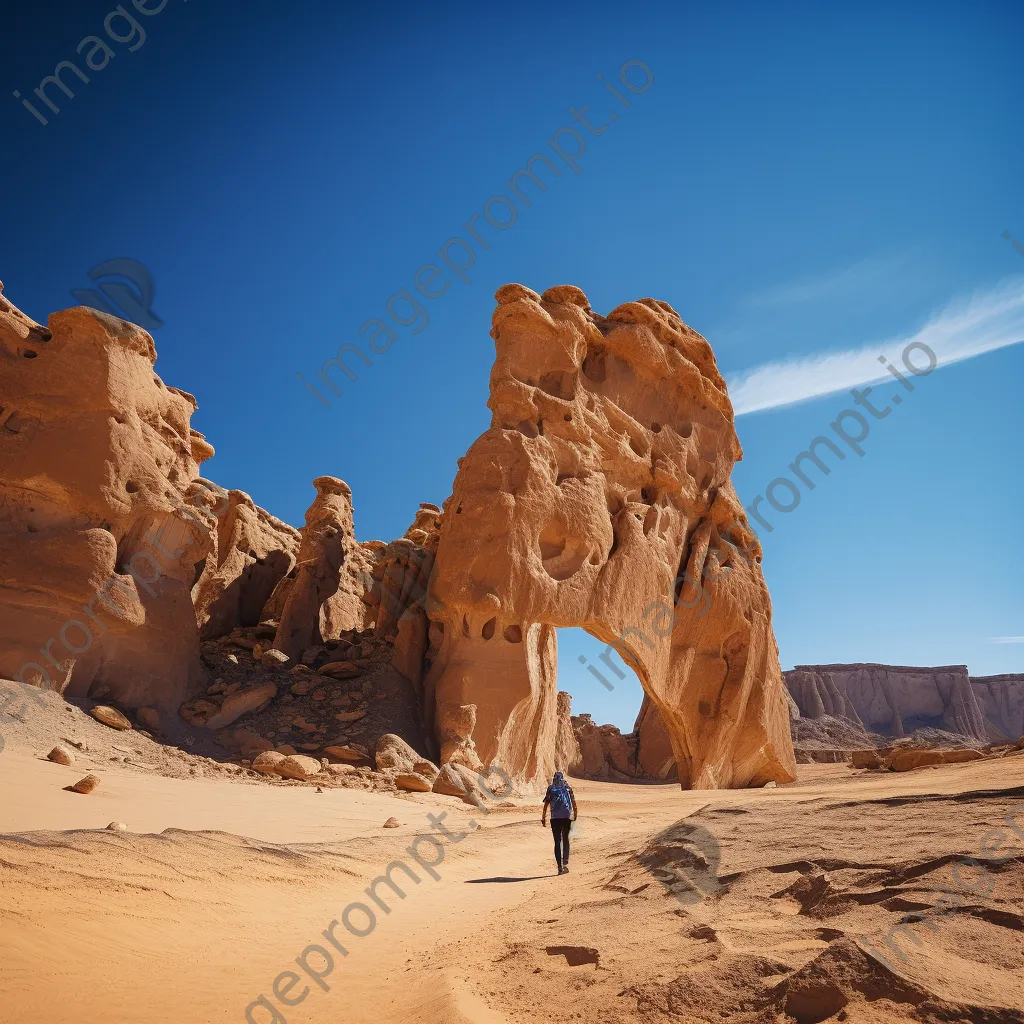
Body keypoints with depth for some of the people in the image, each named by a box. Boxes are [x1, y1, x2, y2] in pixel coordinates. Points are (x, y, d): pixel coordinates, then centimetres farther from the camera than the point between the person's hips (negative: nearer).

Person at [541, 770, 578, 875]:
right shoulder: (568, 787, 7)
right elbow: (573, 802, 4)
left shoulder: (551, 788, 5)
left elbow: (546, 804, 1)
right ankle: (565, 863, 3)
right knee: (565, 840, 16)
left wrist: (543, 817, 5)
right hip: (567, 817, 1)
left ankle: (560, 867, -2)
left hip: (555, 818, -1)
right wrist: (575, 814, 13)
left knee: (557, 841, 4)